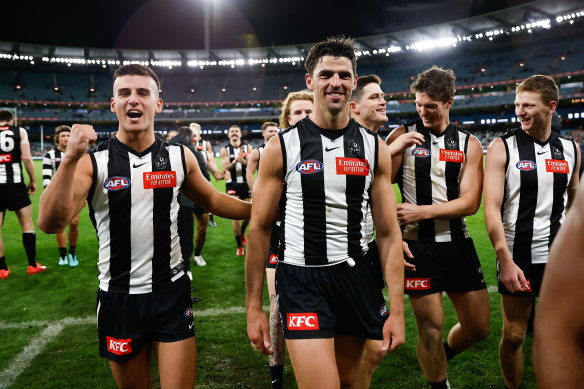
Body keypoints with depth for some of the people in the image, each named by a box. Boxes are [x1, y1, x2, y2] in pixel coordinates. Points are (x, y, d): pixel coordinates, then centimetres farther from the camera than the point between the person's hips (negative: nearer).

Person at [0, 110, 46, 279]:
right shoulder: (19, 131, 6)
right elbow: (26, 158, -3)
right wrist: (33, 180, 6)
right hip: (15, 183, -1)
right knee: (27, 222, 8)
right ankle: (32, 265, 10)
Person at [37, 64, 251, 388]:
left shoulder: (179, 157, -1)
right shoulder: (93, 162, -7)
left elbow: (211, 200, 13)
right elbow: (50, 223, -18)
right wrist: (70, 159, -29)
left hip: (172, 293, 1)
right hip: (119, 298, 0)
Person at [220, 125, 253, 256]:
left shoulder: (247, 148, 5)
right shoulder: (225, 150, 3)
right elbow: (225, 168, -9)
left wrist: (242, 160, -28)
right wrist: (235, 160, -28)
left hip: (246, 183, 2)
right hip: (232, 184, -2)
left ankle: (242, 232, 38)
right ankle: (239, 246, 3)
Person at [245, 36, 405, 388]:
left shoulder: (374, 148, 2)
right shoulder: (282, 147, -4)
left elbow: (389, 232, 3)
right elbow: (260, 229, -1)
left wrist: (397, 309, -2)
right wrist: (254, 308, -2)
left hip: (356, 276, 3)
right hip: (301, 280, -3)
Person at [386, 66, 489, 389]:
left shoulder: (469, 144, 5)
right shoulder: (402, 136, -1)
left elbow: (469, 202, -4)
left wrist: (421, 211, -15)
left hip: (458, 243, 3)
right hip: (418, 245, -3)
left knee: (479, 327, 11)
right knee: (430, 328, 2)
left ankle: (443, 355, 41)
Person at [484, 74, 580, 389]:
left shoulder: (570, 150, 5)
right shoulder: (503, 148, -7)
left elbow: (574, 200, 16)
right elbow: (492, 207, -13)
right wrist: (505, 260, -21)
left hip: (560, 257, 3)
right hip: (517, 259, -3)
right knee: (513, 336, 6)